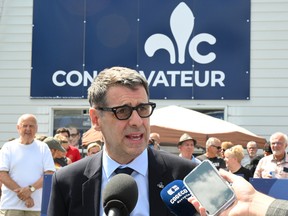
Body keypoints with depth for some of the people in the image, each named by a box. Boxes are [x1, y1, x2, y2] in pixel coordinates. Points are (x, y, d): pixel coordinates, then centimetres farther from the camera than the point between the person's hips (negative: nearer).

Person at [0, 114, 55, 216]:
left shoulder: (43, 147, 9)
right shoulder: (8, 147, 6)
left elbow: (50, 174, 1)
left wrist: (31, 188, -15)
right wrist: (23, 195, -13)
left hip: (37, 207, 1)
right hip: (11, 205, -1)